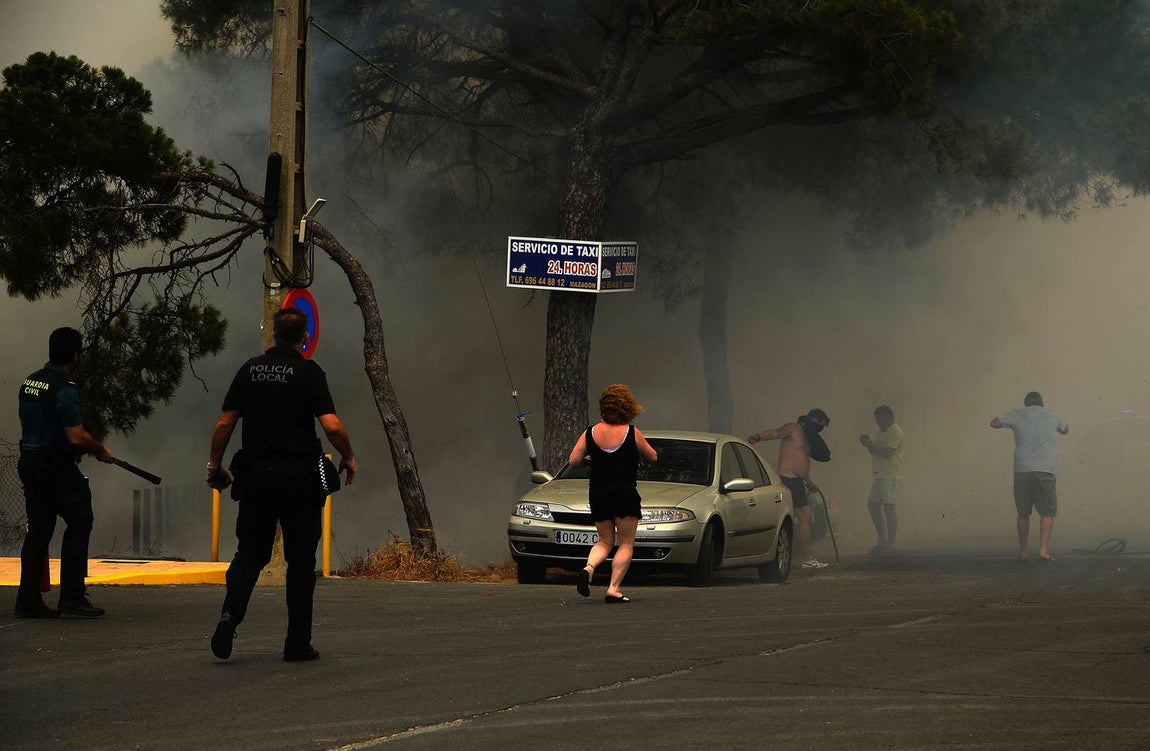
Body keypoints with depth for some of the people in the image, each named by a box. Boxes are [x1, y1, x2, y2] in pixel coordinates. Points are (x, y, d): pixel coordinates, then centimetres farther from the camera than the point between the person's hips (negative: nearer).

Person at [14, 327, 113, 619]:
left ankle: (29, 600, 8)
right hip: (57, 467, -8)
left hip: (29, 462, 8)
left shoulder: (29, 383, 10)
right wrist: (100, 450, -1)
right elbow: (77, 437, -20)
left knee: (38, 529, 10)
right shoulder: (64, 389, -17)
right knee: (79, 522, 1)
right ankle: (72, 597, -3)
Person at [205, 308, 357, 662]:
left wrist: (215, 465, 17)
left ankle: (230, 615, -15)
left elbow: (224, 424, 6)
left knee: (250, 552, 10)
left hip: (255, 474, 3)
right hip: (298, 474, -3)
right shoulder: (308, 371, -6)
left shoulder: (250, 369, 6)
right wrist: (348, 458, 2)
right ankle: (297, 642, 7)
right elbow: (332, 425, -15)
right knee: (301, 560, 6)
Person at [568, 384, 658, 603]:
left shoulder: (590, 433, -1)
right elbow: (652, 457, 2)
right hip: (624, 494, -4)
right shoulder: (632, 433, -9)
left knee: (605, 541, 17)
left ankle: (589, 568, -12)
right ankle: (614, 589, -4)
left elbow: (573, 460, -2)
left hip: (597, 494, 4)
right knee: (626, 544, 7)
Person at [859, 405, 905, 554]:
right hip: (879, 475, 10)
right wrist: (869, 444, 6)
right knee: (873, 505, 10)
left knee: (889, 507, -9)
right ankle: (882, 540, 16)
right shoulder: (883, 431, 20)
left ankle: (891, 542, -6)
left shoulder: (895, 432, -11)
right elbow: (876, 452, 24)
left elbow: (887, 453, -20)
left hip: (890, 476, -10)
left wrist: (870, 445, -12)